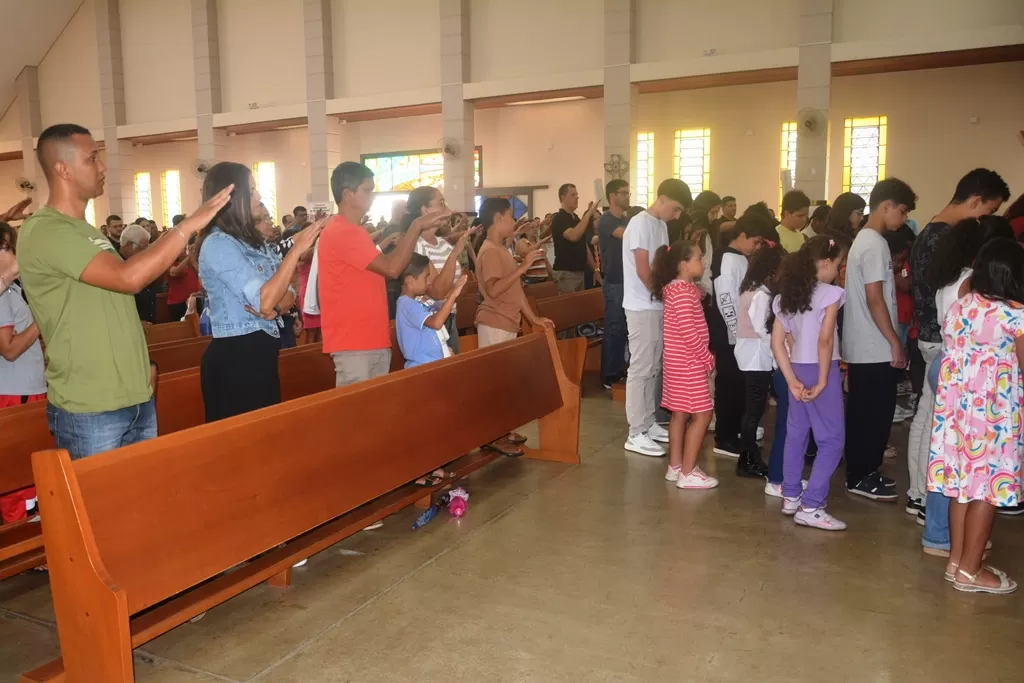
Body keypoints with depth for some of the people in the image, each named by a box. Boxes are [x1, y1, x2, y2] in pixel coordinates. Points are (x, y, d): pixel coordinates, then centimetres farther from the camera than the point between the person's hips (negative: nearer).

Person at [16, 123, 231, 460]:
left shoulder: (88, 232, 15)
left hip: (137, 398, 9)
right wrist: (188, 225, -21)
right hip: (89, 410, -8)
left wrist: (141, 364, 14)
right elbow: (128, 277, -26)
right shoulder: (43, 232, -15)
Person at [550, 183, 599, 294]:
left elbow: (584, 246, 20)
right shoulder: (558, 219, -10)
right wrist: (588, 214, -26)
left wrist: (594, 268, 14)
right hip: (566, 272, -8)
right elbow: (573, 236, -29)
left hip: (580, 271, 8)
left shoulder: (577, 218, 16)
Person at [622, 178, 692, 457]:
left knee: (653, 368, 13)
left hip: (658, 305, 9)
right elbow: (643, 271, -18)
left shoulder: (661, 225, 13)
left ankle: (648, 423, 23)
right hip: (642, 307, -9)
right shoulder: (640, 223, -15)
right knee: (641, 369, -5)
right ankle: (636, 434, 1)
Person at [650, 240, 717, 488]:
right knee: (701, 414, -4)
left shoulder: (677, 288, 12)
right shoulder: (683, 291, -19)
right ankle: (688, 473, 0)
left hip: (680, 361, 10)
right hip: (688, 362, -10)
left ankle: (675, 466, 22)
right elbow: (688, 333, -24)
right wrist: (708, 358, -14)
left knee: (681, 413, 14)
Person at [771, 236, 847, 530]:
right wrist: (823, 380, -13)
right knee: (832, 440, 1)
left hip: (797, 370, 7)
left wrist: (792, 380, 1)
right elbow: (825, 340, -19)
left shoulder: (786, 295, 8)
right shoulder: (830, 293, -11)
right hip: (819, 371, -7)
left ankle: (791, 497, 25)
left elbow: (777, 342, 3)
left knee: (796, 435, 17)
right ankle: (811, 507, -1)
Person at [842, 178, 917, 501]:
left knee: (862, 412, 14)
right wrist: (895, 342, -17)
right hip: (875, 348, -10)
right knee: (876, 414, -1)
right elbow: (874, 299, -20)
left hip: (862, 346, 10)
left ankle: (860, 472, 23)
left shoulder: (863, 239, 15)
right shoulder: (876, 244, -16)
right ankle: (861, 477, 7)